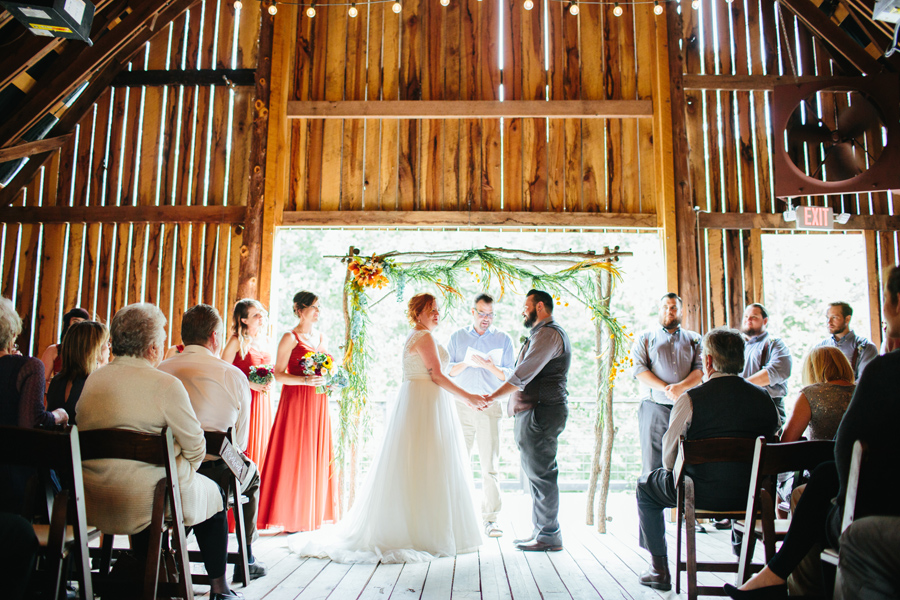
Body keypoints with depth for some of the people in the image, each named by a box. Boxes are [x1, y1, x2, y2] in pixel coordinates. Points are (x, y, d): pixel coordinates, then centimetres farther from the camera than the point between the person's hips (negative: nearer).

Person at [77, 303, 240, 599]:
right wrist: (180, 476, 9)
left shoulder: (92, 380, 3)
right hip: (146, 503, -6)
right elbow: (195, 448, -13)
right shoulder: (166, 384, -16)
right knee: (213, 493, 19)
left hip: (94, 505, 6)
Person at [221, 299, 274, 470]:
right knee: (243, 446, -3)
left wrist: (270, 382, 2)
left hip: (262, 400, 6)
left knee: (260, 442, 8)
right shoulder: (237, 341, -8)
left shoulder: (264, 340, 11)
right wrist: (250, 383, -17)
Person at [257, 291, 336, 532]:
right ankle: (293, 516, 5)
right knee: (295, 456, -5)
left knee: (317, 456, 7)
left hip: (318, 402, 6)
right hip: (296, 401, -6)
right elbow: (279, 374, -9)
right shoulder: (290, 338, -5)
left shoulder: (321, 338, 15)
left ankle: (313, 514, 16)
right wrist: (305, 380, -21)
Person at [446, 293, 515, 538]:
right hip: (461, 406, 1)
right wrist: (466, 363, -12)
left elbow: (510, 375, 4)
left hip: (489, 408, -1)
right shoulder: (457, 337, 12)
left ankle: (491, 519, 2)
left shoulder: (503, 339, 9)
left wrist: (490, 367, -15)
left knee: (490, 465, -4)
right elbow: (446, 371, 6)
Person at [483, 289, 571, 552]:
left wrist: (493, 397, -20)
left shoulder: (548, 333, -12)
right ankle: (541, 531, 21)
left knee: (540, 473, -5)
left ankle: (549, 536, 3)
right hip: (533, 411, 11)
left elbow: (524, 373, -21)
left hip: (541, 412, -11)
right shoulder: (544, 334, 23)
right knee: (536, 472, 13)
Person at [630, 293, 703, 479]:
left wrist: (681, 386, -15)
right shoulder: (645, 338, 13)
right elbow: (639, 369, 0)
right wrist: (666, 389, -12)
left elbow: (701, 369, 4)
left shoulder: (694, 339, 17)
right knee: (652, 465, -3)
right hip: (655, 408, -1)